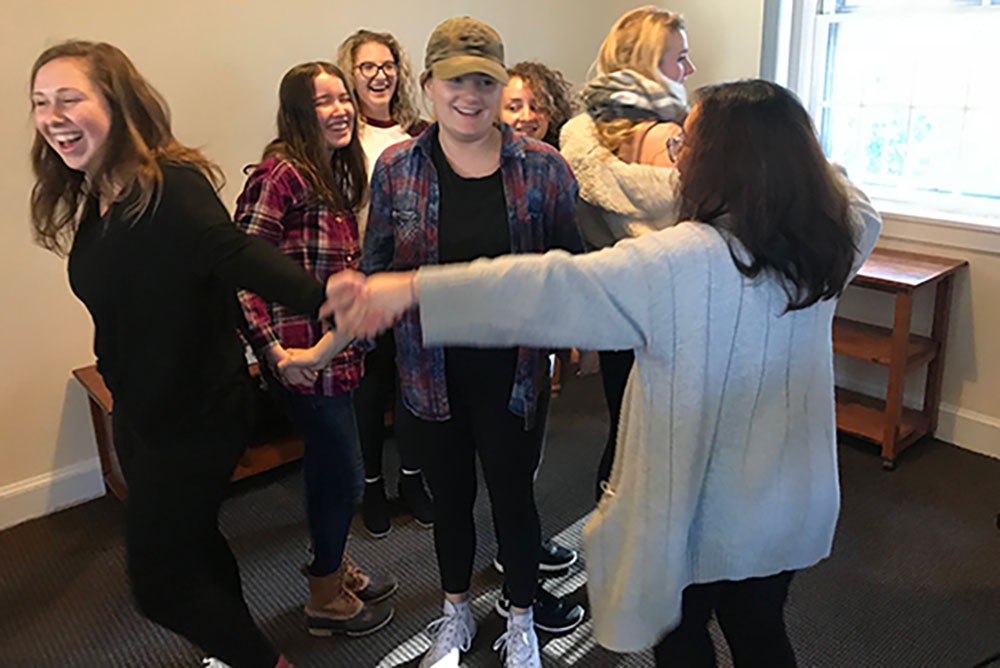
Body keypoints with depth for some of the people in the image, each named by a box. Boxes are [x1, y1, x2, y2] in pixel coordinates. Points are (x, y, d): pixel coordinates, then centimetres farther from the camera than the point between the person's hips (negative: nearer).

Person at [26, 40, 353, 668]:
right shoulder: (94, 201, 4)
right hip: (140, 415, 9)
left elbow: (237, 253, -41)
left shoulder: (170, 185, -24)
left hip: (196, 415, -9)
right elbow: (123, 308, 5)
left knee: (159, 578, 1)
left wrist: (321, 296, -59)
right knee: (190, 544, 25)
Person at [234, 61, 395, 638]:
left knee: (329, 466, 22)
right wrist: (274, 349, -25)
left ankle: (335, 566, 43)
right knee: (343, 477, 3)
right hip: (304, 352, -9)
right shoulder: (282, 173, -17)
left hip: (337, 347, 9)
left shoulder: (337, 173, 11)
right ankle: (326, 601, 25)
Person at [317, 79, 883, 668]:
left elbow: (551, 289, -36)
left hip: (697, 515, -6)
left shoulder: (680, 263, -29)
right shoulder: (830, 241, -7)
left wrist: (407, 290, -36)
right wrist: (794, 146, 19)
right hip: (791, 509, 7)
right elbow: (863, 210, 17)